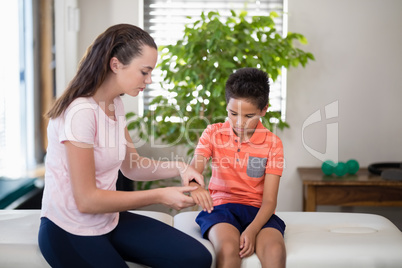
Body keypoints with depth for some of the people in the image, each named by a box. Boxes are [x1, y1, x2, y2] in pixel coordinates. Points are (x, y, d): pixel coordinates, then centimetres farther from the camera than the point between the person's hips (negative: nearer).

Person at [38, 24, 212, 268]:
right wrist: (160, 196, -20)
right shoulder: (80, 112, -24)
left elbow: (131, 165, 11)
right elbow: (86, 200, -23)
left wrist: (177, 168, -7)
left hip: (108, 219, 8)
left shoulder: (116, 104, 4)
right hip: (71, 234, -8)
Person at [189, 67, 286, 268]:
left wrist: (252, 230, -22)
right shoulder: (213, 134, 6)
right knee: (228, 248, -34)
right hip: (220, 206, 0)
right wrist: (194, 186, -33)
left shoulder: (272, 144, 3)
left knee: (275, 250, -33)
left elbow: (269, 200, -2)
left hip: (257, 211, 0)